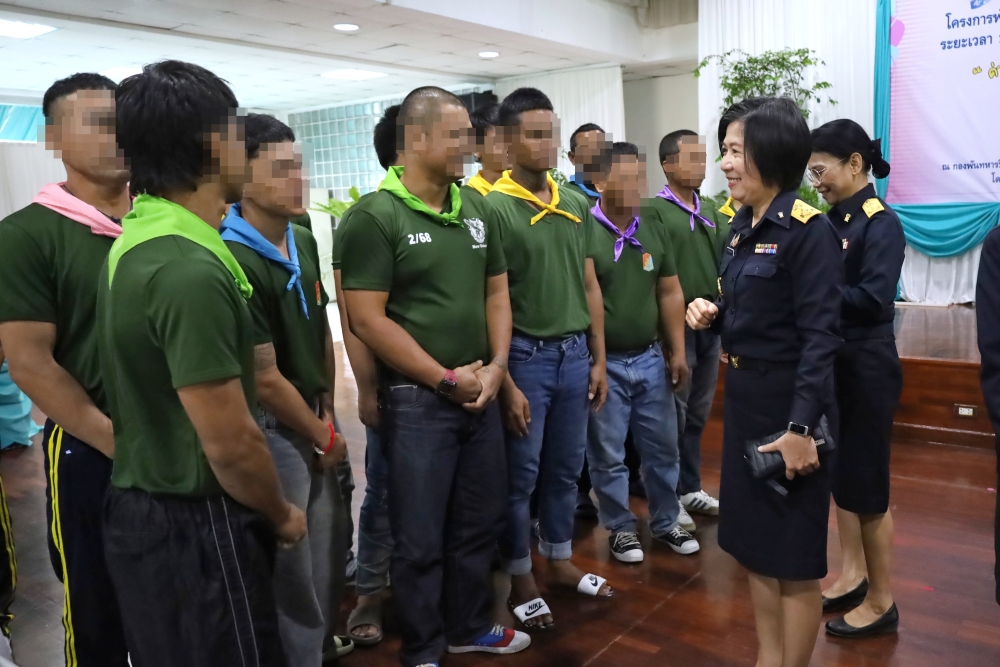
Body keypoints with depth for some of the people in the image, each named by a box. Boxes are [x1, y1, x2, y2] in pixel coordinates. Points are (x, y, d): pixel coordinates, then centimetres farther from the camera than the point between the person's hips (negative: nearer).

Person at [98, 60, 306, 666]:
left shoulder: (138, 239, 5)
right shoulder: (190, 269, -26)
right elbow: (229, 442, -25)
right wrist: (281, 515, -6)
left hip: (144, 509, 9)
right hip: (194, 528, -9)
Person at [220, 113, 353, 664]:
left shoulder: (303, 242, 3)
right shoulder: (232, 262, -25)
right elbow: (265, 378, -22)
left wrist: (329, 411, 10)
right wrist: (323, 435, -9)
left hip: (313, 417, 9)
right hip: (270, 428, -8)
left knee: (329, 540, 23)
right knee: (290, 557, 7)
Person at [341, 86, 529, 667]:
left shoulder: (477, 212, 7)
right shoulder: (376, 217, -12)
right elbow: (367, 319, -16)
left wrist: (496, 367, -2)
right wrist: (446, 378, -13)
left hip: (481, 395, 6)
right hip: (417, 399, -6)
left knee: (480, 523, 18)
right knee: (421, 538, 7)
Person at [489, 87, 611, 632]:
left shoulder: (576, 205, 7)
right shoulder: (492, 207, -11)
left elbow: (590, 287, 12)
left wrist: (598, 358, 9)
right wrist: (505, 382, -14)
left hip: (574, 352, 6)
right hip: (524, 356, -5)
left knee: (565, 468, 17)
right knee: (520, 475, 8)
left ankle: (560, 560, 36)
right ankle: (520, 579, 26)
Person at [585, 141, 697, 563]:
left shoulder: (655, 232, 7)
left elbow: (670, 294, 12)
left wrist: (677, 352, 8)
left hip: (651, 358, 6)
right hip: (603, 363, -5)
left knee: (662, 448, 16)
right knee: (608, 456, 9)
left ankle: (666, 523, 34)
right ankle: (621, 529, 27)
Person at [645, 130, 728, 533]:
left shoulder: (710, 214, 13)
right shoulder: (653, 211, -7)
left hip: (709, 324, 6)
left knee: (697, 413, 15)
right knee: (673, 415, 2)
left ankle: (690, 489, 28)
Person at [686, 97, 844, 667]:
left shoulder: (808, 231, -16)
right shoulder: (742, 226, 9)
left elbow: (820, 336, -19)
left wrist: (800, 426, -23)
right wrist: (711, 314, -3)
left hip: (789, 401, -8)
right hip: (744, 395, 9)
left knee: (794, 554, 6)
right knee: (755, 541, 18)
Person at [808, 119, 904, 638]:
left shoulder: (881, 223, -13)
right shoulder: (830, 222, 8)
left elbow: (874, 299, -23)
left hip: (866, 368, -7)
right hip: (830, 362, 8)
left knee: (866, 482, 3)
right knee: (837, 474, 16)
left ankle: (881, 600, 19)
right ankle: (854, 574, 33)